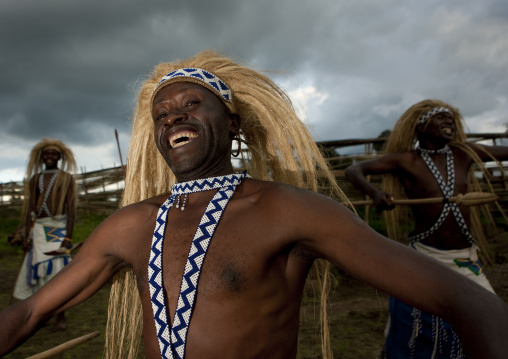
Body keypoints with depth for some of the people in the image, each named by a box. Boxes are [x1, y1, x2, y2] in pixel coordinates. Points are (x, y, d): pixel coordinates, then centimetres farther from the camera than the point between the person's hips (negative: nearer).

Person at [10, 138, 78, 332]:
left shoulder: (67, 179, 3)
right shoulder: (34, 179, 14)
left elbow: (71, 209, -4)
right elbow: (30, 209, 10)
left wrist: (68, 237, -12)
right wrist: (25, 235, 1)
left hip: (59, 228, -4)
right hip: (38, 229, 4)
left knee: (57, 269, -6)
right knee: (35, 268, 3)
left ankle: (61, 317, 1)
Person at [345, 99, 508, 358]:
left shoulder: (464, 154, 4)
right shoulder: (406, 160, -6)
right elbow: (354, 170, -10)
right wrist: (374, 193, -28)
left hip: (466, 261, 4)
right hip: (426, 258, -4)